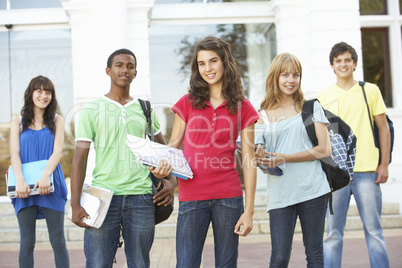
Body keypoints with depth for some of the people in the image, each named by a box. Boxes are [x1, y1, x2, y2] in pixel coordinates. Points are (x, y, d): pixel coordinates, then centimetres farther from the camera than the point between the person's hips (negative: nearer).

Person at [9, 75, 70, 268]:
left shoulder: (57, 121, 10)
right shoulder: (18, 122, 12)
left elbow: (57, 151, -2)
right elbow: (14, 154, 0)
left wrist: (45, 175, -20)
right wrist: (20, 180, -18)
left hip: (51, 186, 0)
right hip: (25, 187, 1)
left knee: (58, 241, 0)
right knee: (27, 242, 1)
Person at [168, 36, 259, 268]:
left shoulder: (242, 108, 5)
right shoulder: (188, 103, 7)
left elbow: (248, 162, 3)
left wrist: (249, 210, -1)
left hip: (228, 198, 0)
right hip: (191, 197, 0)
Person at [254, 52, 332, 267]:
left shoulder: (311, 107, 6)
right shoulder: (264, 115, 10)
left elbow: (324, 149, -1)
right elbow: (259, 154, 13)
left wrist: (285, 158, -11)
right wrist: (261, 158, -12)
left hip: (312, 189, 0)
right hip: (280, 193, 1)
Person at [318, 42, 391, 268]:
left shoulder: (370, 90, 9)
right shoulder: (324, 96, 9)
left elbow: (383, 128, 9)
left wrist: (384, 164, 3)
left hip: (367, 170, 0)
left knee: (374, 230, 3)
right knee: (333, 233, 2)